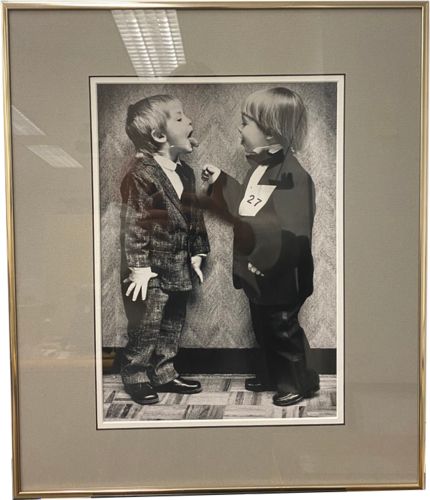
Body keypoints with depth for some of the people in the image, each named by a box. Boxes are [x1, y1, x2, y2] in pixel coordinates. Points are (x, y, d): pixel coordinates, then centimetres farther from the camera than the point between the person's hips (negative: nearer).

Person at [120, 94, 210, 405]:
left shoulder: (185, 172, 8)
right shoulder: (141, 173, -17)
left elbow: (194, 216, 14)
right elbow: (133, 224, -19)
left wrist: (196, 254, 12)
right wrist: (139, 267, -20)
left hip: (178, 268, 8)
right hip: (152, 271, -8)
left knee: (173, 327, 18)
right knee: (146, 330, 5)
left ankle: (164, 374, 34)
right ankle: (136, 379, 24)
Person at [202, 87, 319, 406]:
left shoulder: (293, 176, -26)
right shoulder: (259, 167, 2)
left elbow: (293, 238, -30)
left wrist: (249, 234, -41)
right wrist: (219, 182, 11)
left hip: (279, 279, -9)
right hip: (256, 273, 9)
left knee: (284, 332, 11)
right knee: (263, 330, 23)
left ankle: (301, 381, 33)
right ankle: (271, 376, 44)